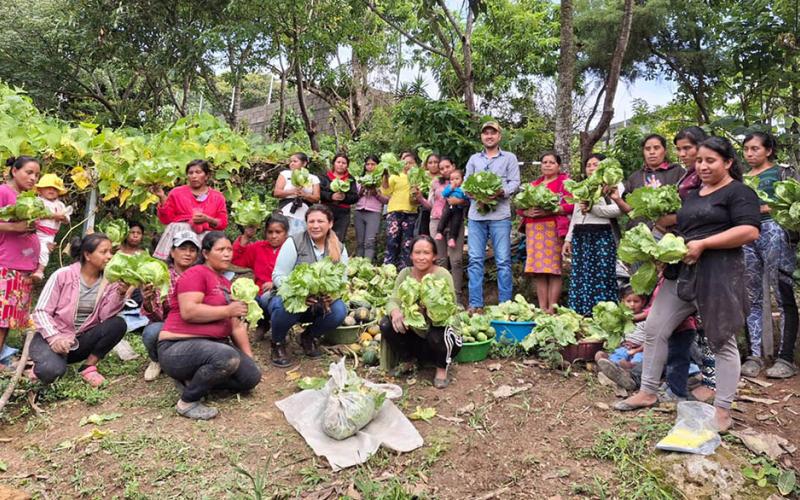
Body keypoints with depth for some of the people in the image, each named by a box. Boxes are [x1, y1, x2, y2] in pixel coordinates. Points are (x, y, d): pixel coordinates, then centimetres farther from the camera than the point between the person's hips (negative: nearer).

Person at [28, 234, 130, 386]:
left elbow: (105, 316, -14)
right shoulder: (63, 275, -11)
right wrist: (55, 338, -26)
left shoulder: (108, 280, -3)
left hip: (82, 340, 3)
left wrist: (121, 293, -30)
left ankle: (88, 366, -7)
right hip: (52, 337, -3)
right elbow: (41, 311, -11)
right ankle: (44, 363, 5)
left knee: (118, 324, -24)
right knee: (52, 370, -33)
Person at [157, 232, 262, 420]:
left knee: (252, 376, -6)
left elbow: (236, 326, 17)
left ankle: (194, 380, 7)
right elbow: (188, 312, -23)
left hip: (214, 344, 9)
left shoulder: (226, 284, 18)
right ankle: (187, 402, -13)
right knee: (227, 356, -35)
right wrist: (228, 310, -18)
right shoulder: (196, 273, -8)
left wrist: (249, 357, 11)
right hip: (179, 346, -9)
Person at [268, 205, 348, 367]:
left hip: (320, 305, 3)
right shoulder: (294, 242, -9)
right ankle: (278, 343, -3)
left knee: (340, 310, -26)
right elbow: (278, 276, -13)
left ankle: (310, 337, 7)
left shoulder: (339, 249, 3)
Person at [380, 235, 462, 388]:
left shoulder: (442, 275, -18)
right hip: (414, 333, 4)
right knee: (386, 324, -18)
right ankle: (408, 360, 9)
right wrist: (395, 312, -36)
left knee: (436, 334, -37)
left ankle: (442, 369, -1)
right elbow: (393, 301, -12)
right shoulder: (405, 273, -5)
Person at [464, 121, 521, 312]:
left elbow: (515, 182, 1)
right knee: (475, 260, 0)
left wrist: (501, 192, -17)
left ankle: (505, 304, 2)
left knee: (503, 260, -3)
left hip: (500, 215, -3)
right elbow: (466, 182, 14)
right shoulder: (474, 159, 20)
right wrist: (470, 191, -8)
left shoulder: (509, 158, 12)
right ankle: (475, 304, 4)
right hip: (476, 214, 3)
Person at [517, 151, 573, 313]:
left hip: (553, 228, -5)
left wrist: (548, 211, -18)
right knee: (538, 270, 1)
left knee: (553, 269, -8)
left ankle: (552, 307, -6)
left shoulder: (565, 181, 6)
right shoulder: (533, 184, 22)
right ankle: (542, 307, 4)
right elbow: (519, 207, 16)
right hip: (533, 229, 5)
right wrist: (528, 212, -7)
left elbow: (571, 205, -8)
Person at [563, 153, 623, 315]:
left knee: (602, 277, -8)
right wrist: (568, 239, 16)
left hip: (602, 235, -6)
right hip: (580, 236, 6)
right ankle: (580, 316, 5)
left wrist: (592, 208, -14)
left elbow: (617, 210, -11)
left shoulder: (614, 185, 5)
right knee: (579, 277, 1)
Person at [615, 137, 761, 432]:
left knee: (722, 341, 1)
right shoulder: (693, 195, 20)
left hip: (719, 274, -8)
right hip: (682, 273, 8)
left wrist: (702, 244, -19)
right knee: (654, 329, 5)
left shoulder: (738, 192, -4)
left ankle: (722, 411, 13)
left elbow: (750, 231, -17)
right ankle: (648, 393, 18)